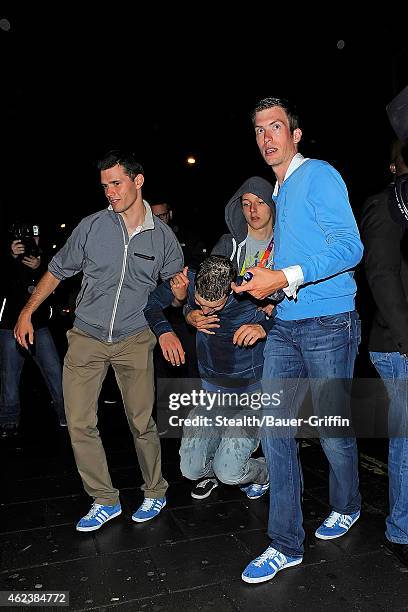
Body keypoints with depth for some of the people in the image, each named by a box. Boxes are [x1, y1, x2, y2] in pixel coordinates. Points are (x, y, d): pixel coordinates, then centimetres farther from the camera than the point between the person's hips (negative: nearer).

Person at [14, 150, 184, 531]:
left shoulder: (162, 236, -1)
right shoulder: (91, 227, -2)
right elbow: (58, 270, 9)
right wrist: (27, 312, 7)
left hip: (133, 341, -1)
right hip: (86, 338, 1)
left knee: (142, 423, 6)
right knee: (79, 424, 1)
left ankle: (155, 493, 29)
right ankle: (104, 500, 20)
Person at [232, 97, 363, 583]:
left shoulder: (318, 175, -6)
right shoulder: (278, 191, 19)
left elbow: (350, 247, -16)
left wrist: (285, 278, -23)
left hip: (328, 324, -7)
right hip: (285, 325, 7)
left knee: (333, 430, 9)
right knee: (273, 429, 3)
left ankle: (346, 507, 39)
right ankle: (286, 545, 16)